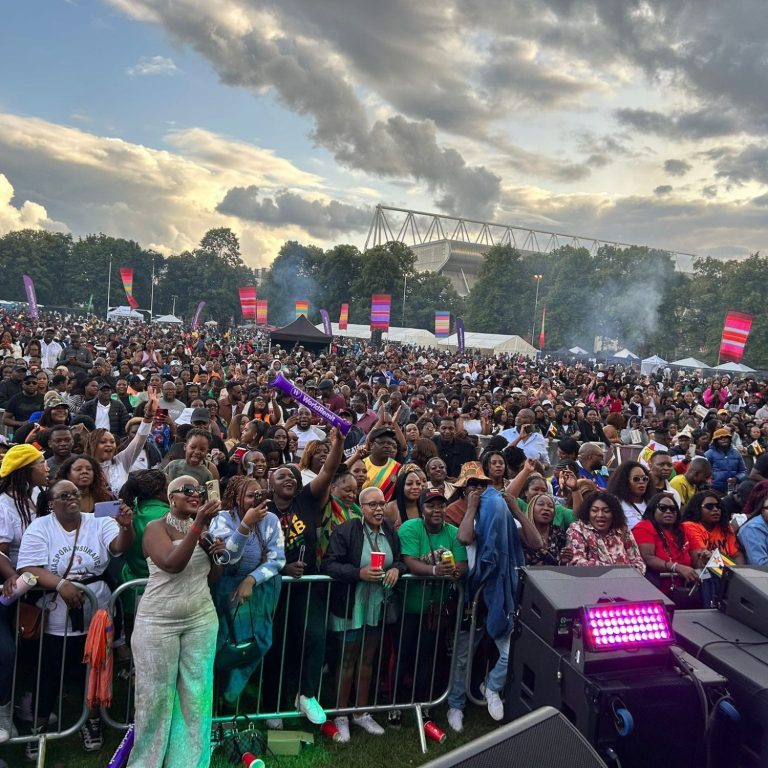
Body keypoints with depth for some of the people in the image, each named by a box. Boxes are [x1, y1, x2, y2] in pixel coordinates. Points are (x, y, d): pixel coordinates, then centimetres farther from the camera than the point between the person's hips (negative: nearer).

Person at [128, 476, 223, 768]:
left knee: (196, 694, 6)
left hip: (201, 620, 5)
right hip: (158, 622, -4)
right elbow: (172, 564, -26)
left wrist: (217, 553, -7)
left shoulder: (204, 528, 8)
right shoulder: (156, 527, -8)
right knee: (156, 695, 4)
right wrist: (198, 524, -31)